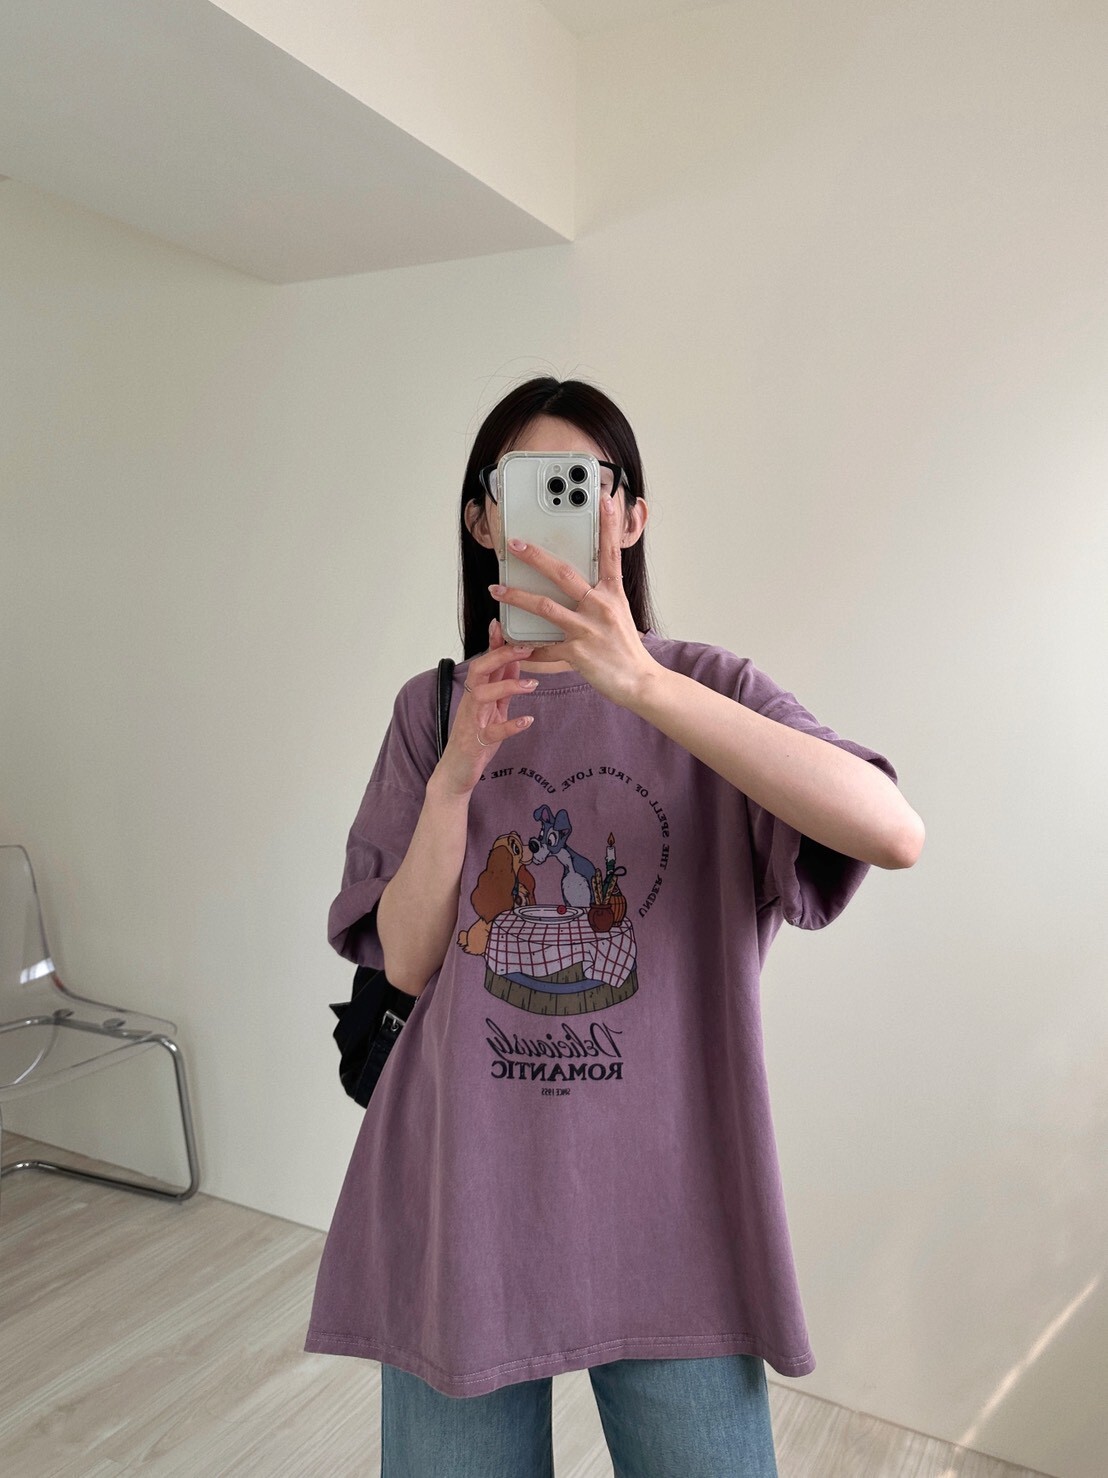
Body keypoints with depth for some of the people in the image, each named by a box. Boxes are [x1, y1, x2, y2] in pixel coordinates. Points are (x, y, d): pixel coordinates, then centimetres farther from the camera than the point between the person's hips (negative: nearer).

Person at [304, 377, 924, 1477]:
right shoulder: (433, 708, 3)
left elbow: (895, 833, -22)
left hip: (664, 1196, -1)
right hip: (464, 1191, 2)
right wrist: (456, 779, -17)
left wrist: (641, 683, -30)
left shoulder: (705, 687, -4)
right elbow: (405, 962, -2)